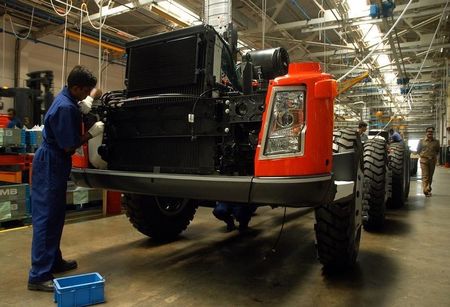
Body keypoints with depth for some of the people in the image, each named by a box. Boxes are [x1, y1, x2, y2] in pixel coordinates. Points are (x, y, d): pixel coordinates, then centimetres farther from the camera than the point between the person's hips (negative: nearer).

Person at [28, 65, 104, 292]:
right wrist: (92, 133, -9)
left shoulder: (66, 99, 9)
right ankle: (39, 276, 0)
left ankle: (54, 262, 27)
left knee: (55, 216, 15)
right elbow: (69, 146, -20)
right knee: (46, 218, -7)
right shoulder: (66, 107, -21)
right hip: (50, 165, -10)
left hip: (54, 163, 10)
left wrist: (85, 108, 10)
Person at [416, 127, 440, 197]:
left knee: (430, 176, 10)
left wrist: (434, 155, 9)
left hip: (432, 160, 3)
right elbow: (418, 150, 10)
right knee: (425, 176, -11)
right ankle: (426, 190, -17)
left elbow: (438, 150, 18)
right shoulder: (421, 141, 1)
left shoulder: (436, 142, 5)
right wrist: (421, 155, 3)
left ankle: (428, 189, 21)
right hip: (424, 160, -3)